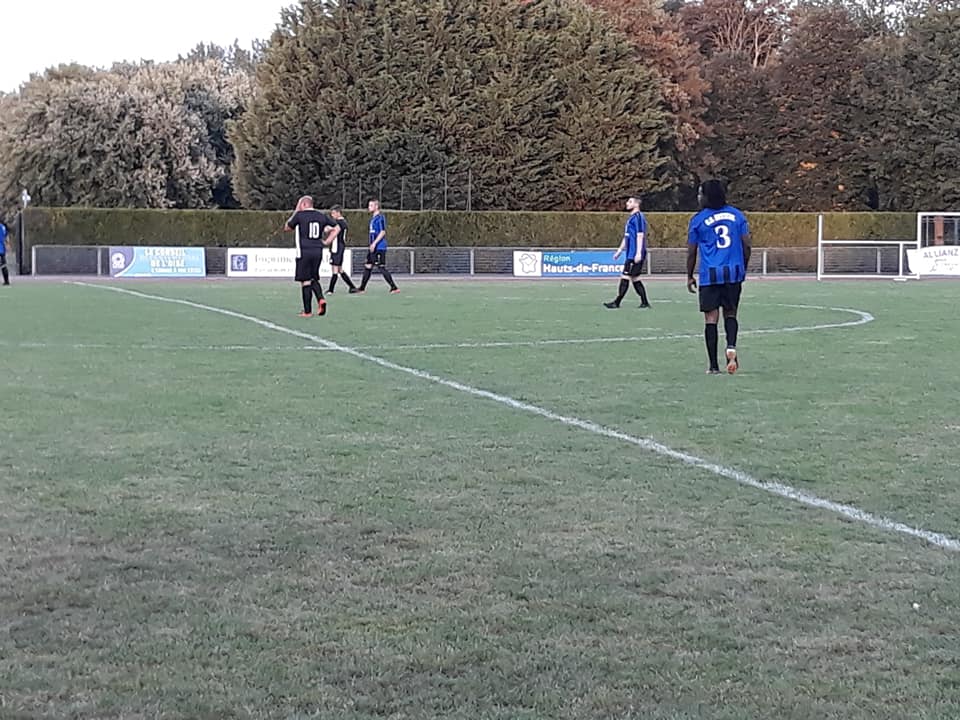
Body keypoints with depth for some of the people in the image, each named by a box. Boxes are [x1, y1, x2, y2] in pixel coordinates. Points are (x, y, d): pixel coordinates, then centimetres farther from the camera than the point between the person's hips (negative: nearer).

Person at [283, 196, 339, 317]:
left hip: (304, 252, -5)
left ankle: (307, 311, 2)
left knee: (305, 281, 1)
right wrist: (327, 241, 12)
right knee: (314, 278, 18)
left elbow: (286, 228, 10)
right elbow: (337, 228, 14)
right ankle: (321, 299, -7)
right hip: (318, 252, 5)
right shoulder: (321, 216, 9)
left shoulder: (299, 215, -5)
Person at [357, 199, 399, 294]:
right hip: (373, 248, 10)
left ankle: (394, 288, -7)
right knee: (367, 266, 11)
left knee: (381, 267, -10)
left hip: (379, 247, -10)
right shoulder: (373, 218, 17)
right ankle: (362, 288, 18)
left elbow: (383, 232, -20)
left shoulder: (380, 217, -12)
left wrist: (374, 243, -23)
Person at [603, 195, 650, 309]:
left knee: (625, 277, -9)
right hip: (630, 254, 10)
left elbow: (640, 235, -17)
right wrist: (619, 251, 25)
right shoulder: (631, 218, 20)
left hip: (635, 255, -10)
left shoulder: (638, 217, -10)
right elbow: (626, 237, 26)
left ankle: (617, 302, -8)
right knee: (635, 279, 9)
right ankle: (644, 302, 12)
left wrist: (638, 253, -23)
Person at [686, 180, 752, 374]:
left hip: (710, 275, -3)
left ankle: (714, 366, 1)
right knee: (730, 314, 16)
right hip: (734, 273, 3)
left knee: (711, 319, 1)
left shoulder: (698, 220, 0)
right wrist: (743, 269, 20)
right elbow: (746, 245, 7)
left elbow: (691, 252, 4)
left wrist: (690, 276, 15)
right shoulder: (736, 215, 8)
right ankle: (731, 346, -11)